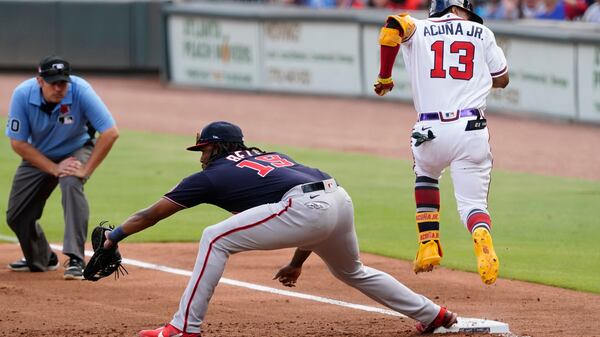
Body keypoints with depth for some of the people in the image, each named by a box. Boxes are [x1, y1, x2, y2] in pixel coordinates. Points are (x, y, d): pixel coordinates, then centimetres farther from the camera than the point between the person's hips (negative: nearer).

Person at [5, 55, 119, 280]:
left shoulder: (80, 90, -32)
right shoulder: (23, 95, -26)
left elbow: (110, 133, -32)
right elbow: (18, 143, -20)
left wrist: (86, 170, -34)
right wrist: (53, 168, -26)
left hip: (76, 150, -3)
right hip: (39, 157, 3)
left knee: (71, 183, -35)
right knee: (16, 216, 4)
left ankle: (75, 259, -35)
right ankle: (41, 260, 34)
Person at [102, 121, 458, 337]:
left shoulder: (212, 175, 16)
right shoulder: (273, 157, 34)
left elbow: (151, 215, 20)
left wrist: (113, 237, 29)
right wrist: (297, 263, 38)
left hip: (306, 209, -8)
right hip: (341, 200, 8)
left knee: (216, 239, 1)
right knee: (352, 271, 34)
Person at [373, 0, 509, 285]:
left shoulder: (419, 29, 12)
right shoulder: (482, 34, 14)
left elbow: (393, 26, -11)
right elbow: (502, 79, 21)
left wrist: (384, 76, 0)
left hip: (430, 131, 1)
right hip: (471, 130, -1)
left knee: (426, 175, 32)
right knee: (473, 202, 3)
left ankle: (429, 246, 18)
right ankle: (483, 242, -31)